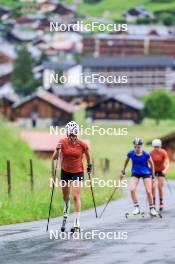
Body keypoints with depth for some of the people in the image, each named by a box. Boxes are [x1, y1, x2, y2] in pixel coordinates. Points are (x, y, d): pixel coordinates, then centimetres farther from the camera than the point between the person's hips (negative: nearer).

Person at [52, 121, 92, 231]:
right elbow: (54, 158, -14)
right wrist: (57, 150, -31)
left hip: (78, 172, -2)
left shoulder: (82, 144, -15)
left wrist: (89, 165, 7)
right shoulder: (62, 142, -13)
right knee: (65, 195, 19)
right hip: (65, 171, 2)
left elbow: (88, 156, 4)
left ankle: (77, 222, -14)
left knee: (76, 196, -13)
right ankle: (67, 207, 53)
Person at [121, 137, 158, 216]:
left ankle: (152, 208, 15)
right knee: (132, 189, -19)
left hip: (145, 173, -2)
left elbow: (151, 164, -3)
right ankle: (136, 207, -9)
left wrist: (153, 174, 5)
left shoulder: (146, 154, -19)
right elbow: (127, 161, 8)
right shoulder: (130, 153, -13)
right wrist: (123, 170, 19)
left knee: (149, 192, -3)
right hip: (135, 173, 2)